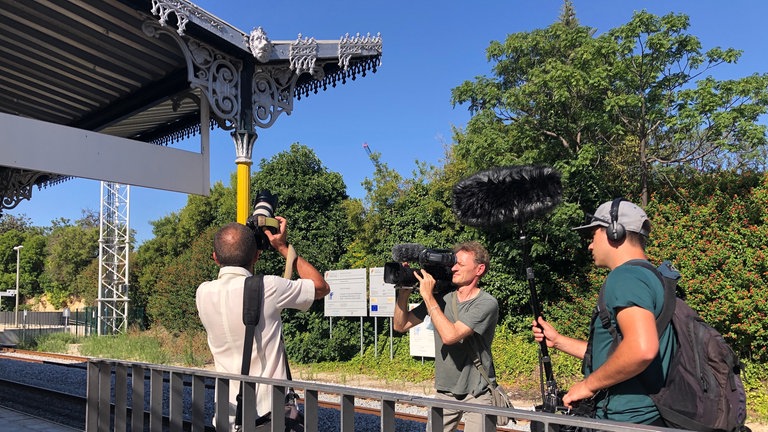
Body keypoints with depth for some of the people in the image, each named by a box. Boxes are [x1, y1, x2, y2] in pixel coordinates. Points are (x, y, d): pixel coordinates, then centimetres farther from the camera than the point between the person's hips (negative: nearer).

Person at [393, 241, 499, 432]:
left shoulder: (486, 303, -15)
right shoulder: (441, 298, 0)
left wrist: (428, 296, -22)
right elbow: (400, 325, 5)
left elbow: (450, 336, -28)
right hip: (444, 391, 5)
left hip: (476, 393, -4)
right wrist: (404, 292, -9)